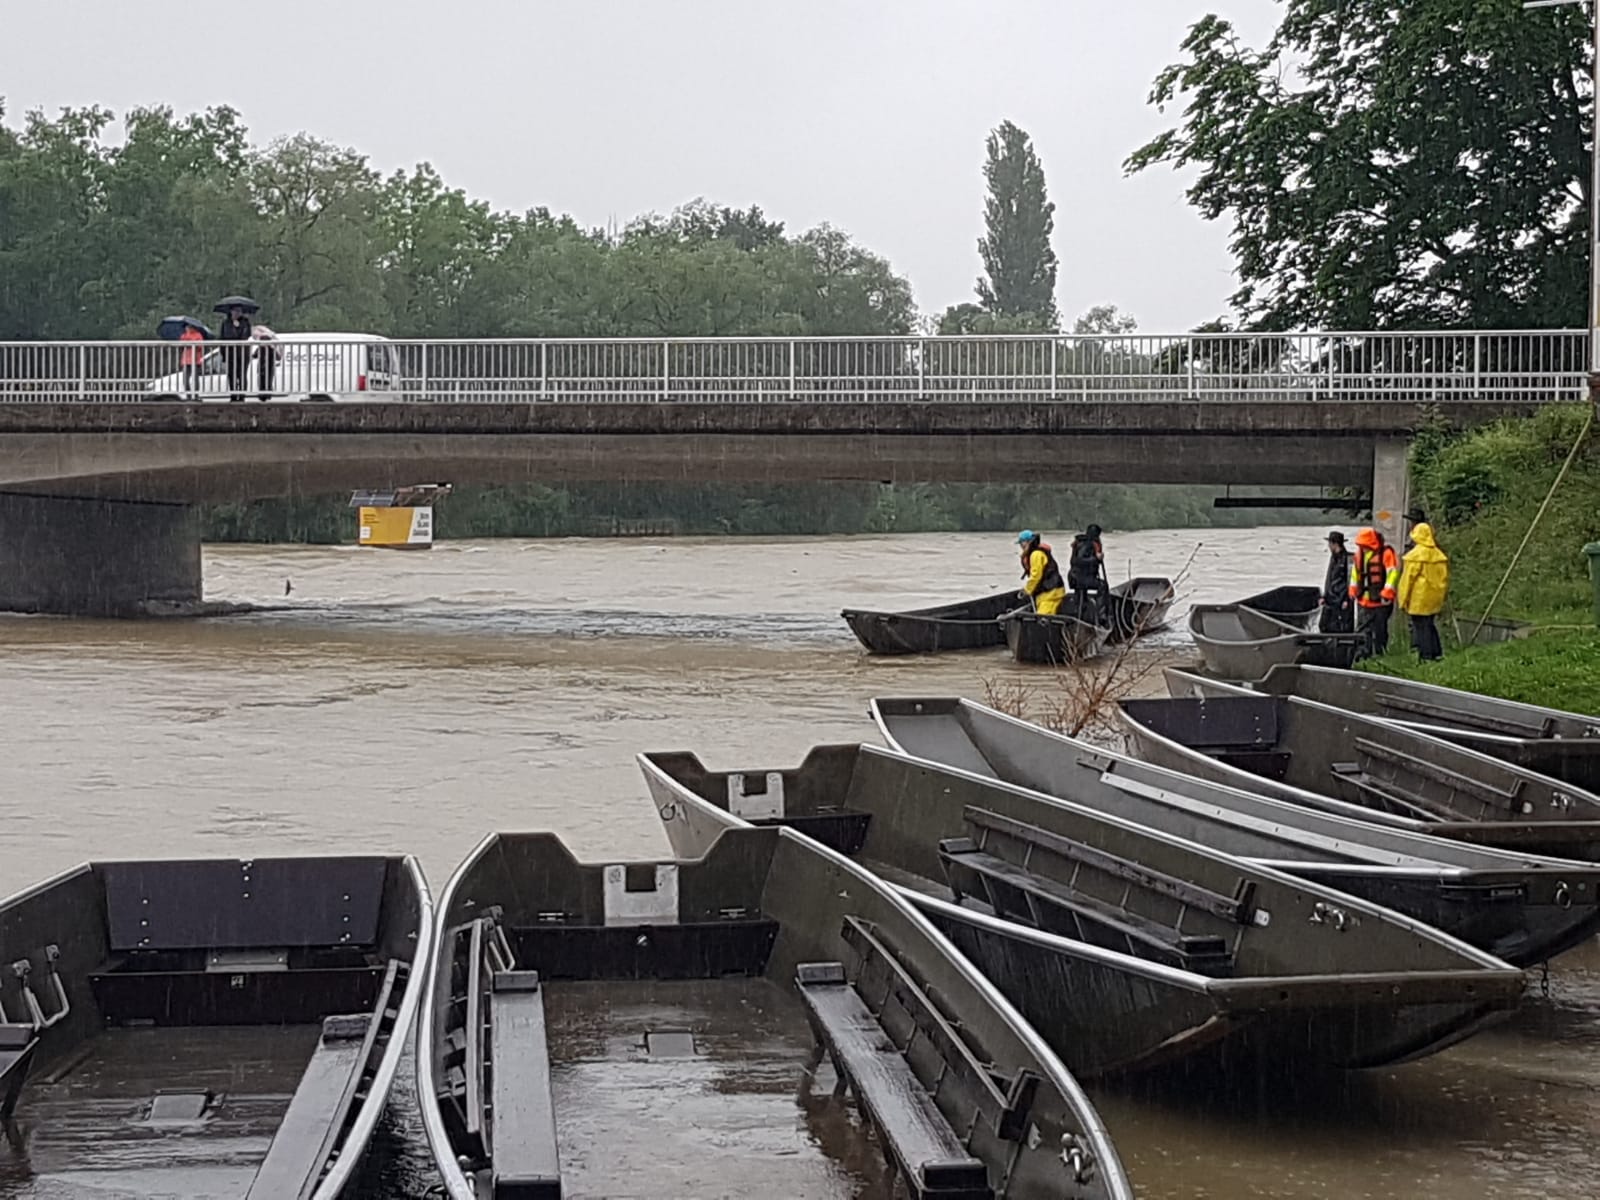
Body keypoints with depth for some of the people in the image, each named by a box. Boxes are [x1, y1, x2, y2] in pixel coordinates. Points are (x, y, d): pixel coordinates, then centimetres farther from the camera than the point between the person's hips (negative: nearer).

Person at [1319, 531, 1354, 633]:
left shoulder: (1347, 558, -12)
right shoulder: (1333, 557, 15)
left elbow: (1351, 580, -14)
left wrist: (1347, 600, -17)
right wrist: (1324, 596, 18)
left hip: (1342, 600, -9)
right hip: (1331, 600, 9)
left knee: (1343, 628, -6)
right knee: (1324, 625, 8)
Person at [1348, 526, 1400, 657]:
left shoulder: (1386, 553, -13)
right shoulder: (1360, 553, 8)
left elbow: (1393, 572, -15)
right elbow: (1355, 571, 21)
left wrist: (1387, 592, -18)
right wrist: (1353, 588, 16)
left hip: (1380, 600, -6)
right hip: (1364, 600, 6)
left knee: (1380, 629, 2)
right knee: (1362, 629, 8)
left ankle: (1379, 653, 12)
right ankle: (1363, 653, 14)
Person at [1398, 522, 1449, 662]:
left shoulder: (1415, 555, -14)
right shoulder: (1439, 554, 7)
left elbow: (1408, 578, -12)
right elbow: (1445, 577, 13)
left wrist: (1403, 600, -5)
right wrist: (1442, 595, 22)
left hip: (1418, 598, -7)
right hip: (1434, 598, 7)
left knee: (1421, 626, -1)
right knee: (1429, 624, 19)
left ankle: (1426, 656, -1)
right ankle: (1436, 652, 19)